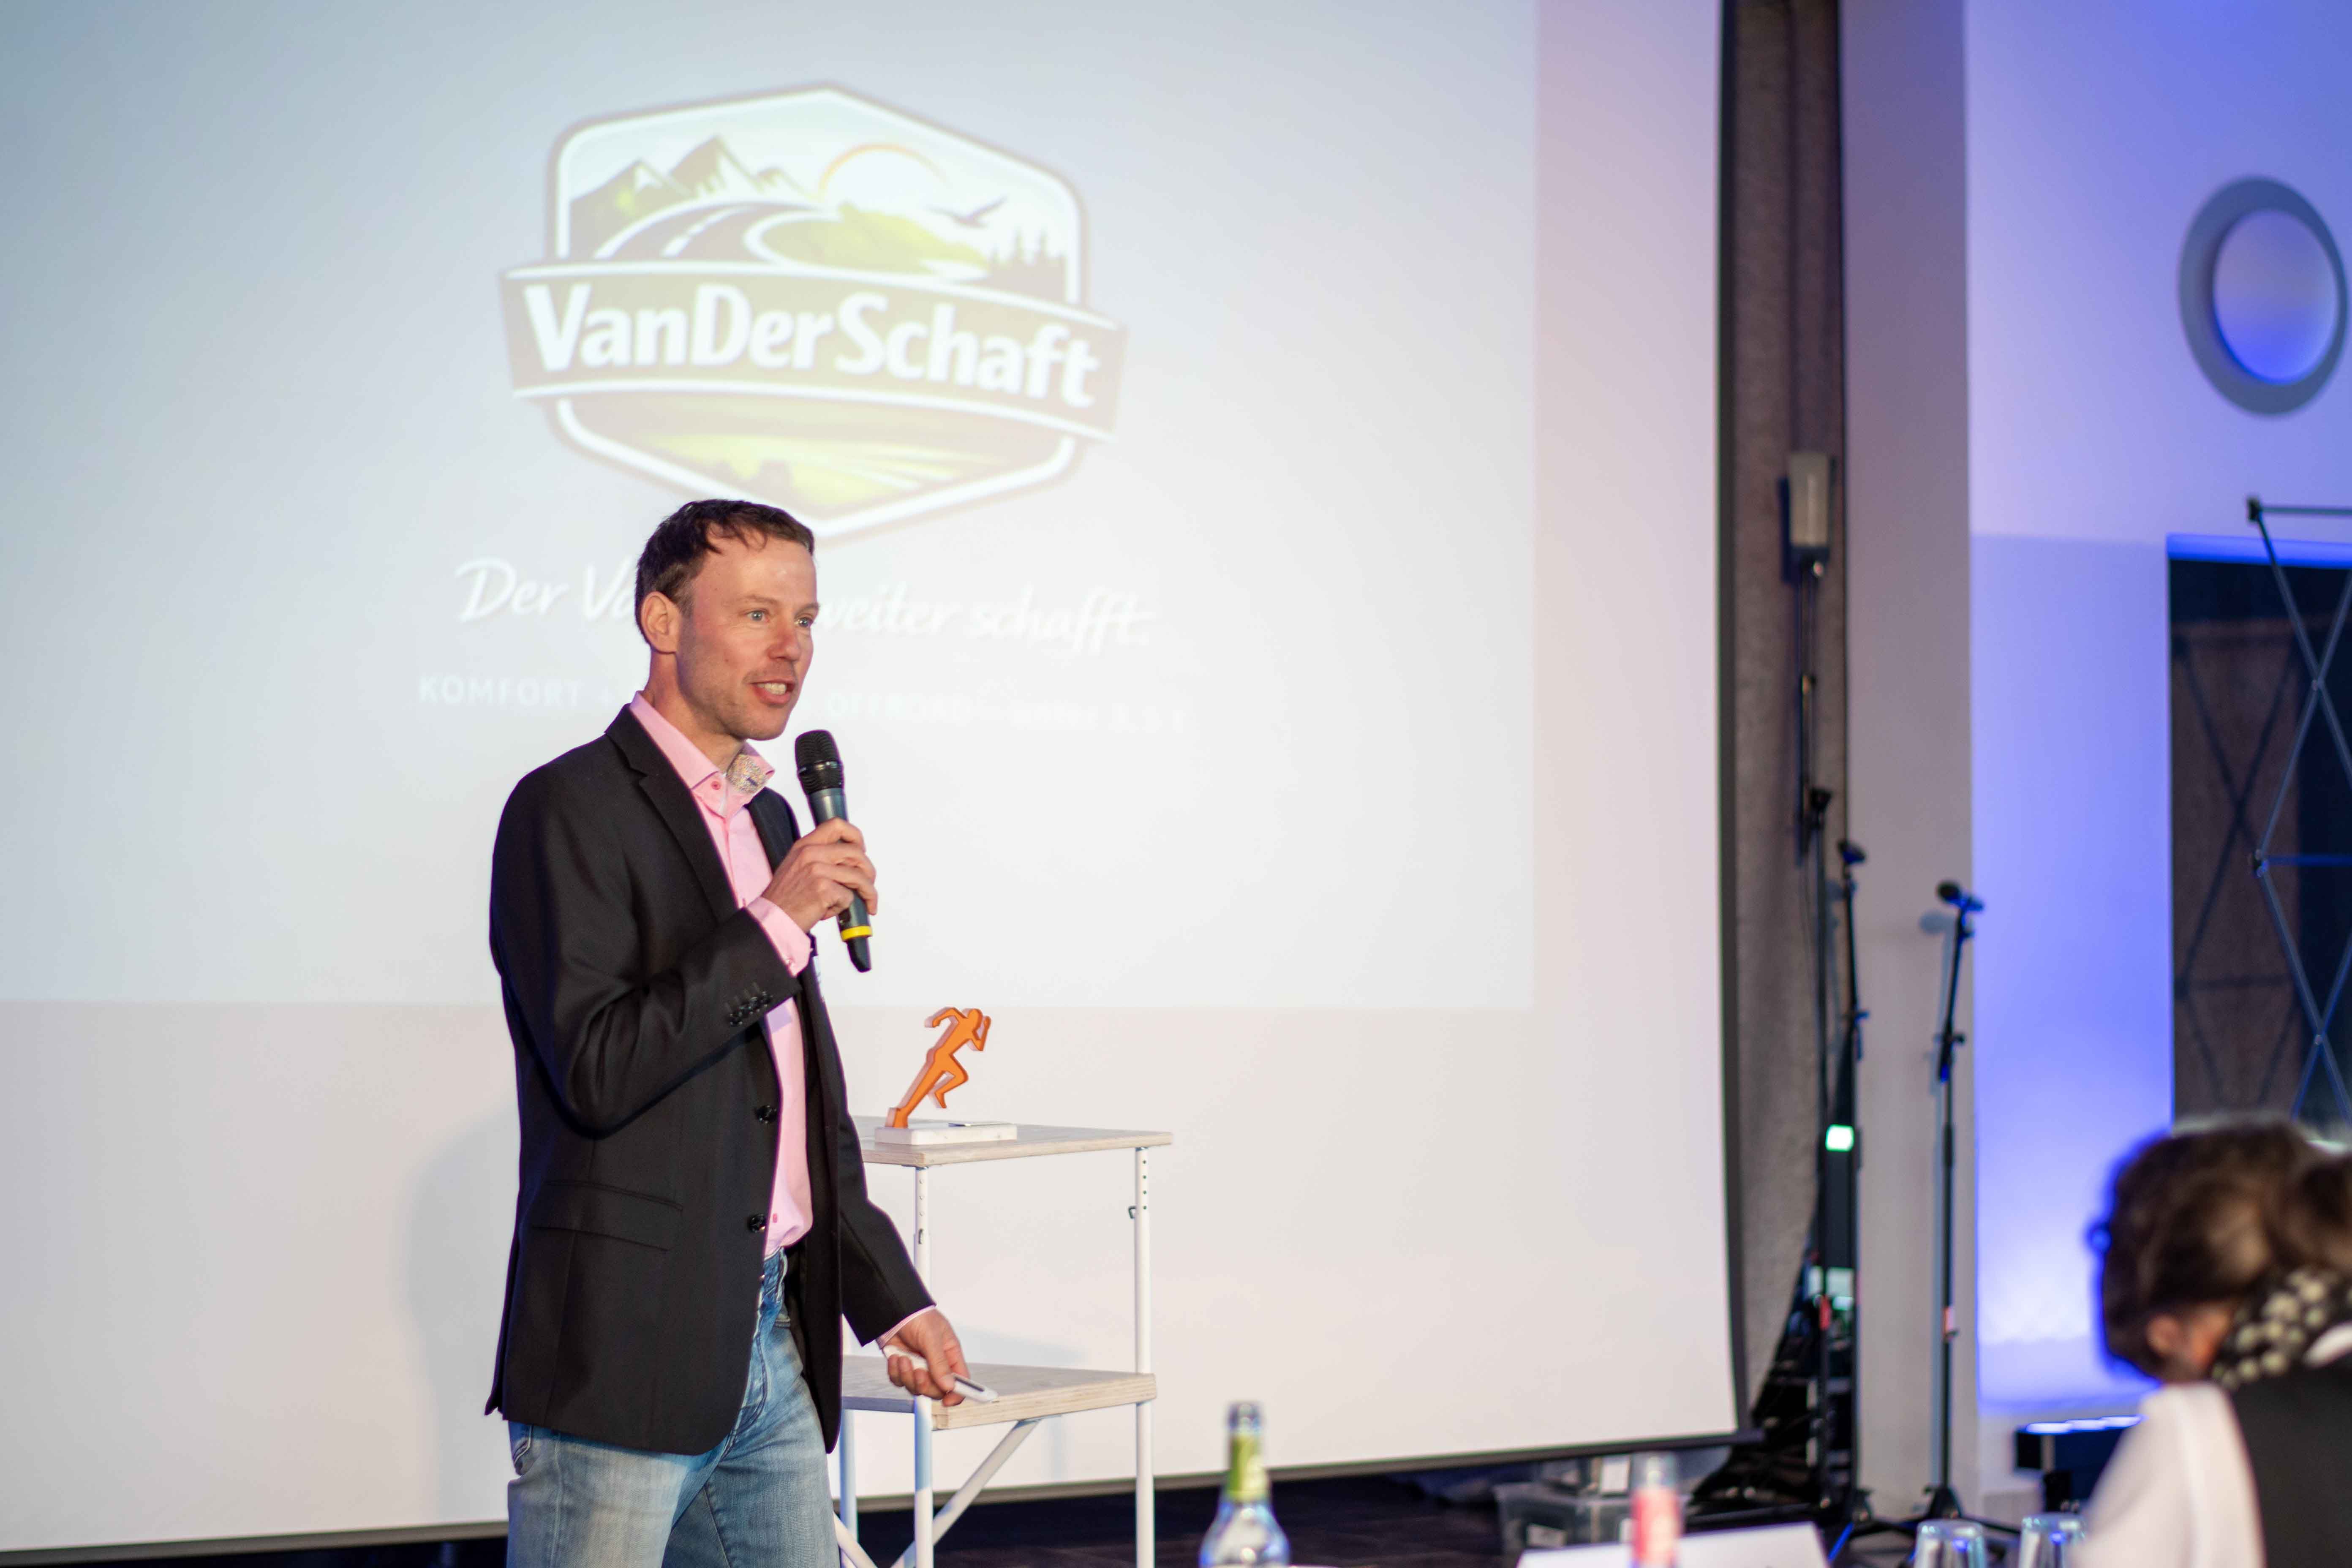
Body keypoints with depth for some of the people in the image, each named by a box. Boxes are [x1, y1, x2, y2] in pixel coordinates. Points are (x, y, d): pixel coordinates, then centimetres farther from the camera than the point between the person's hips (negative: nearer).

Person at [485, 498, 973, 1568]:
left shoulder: (767, 819, 18)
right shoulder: (570, 808, -9)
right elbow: (595, 1069, -20)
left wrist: (890, 1297, 21)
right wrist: (776, 925, -17)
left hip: (775, 1347, 8)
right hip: (626, 1360, -8)